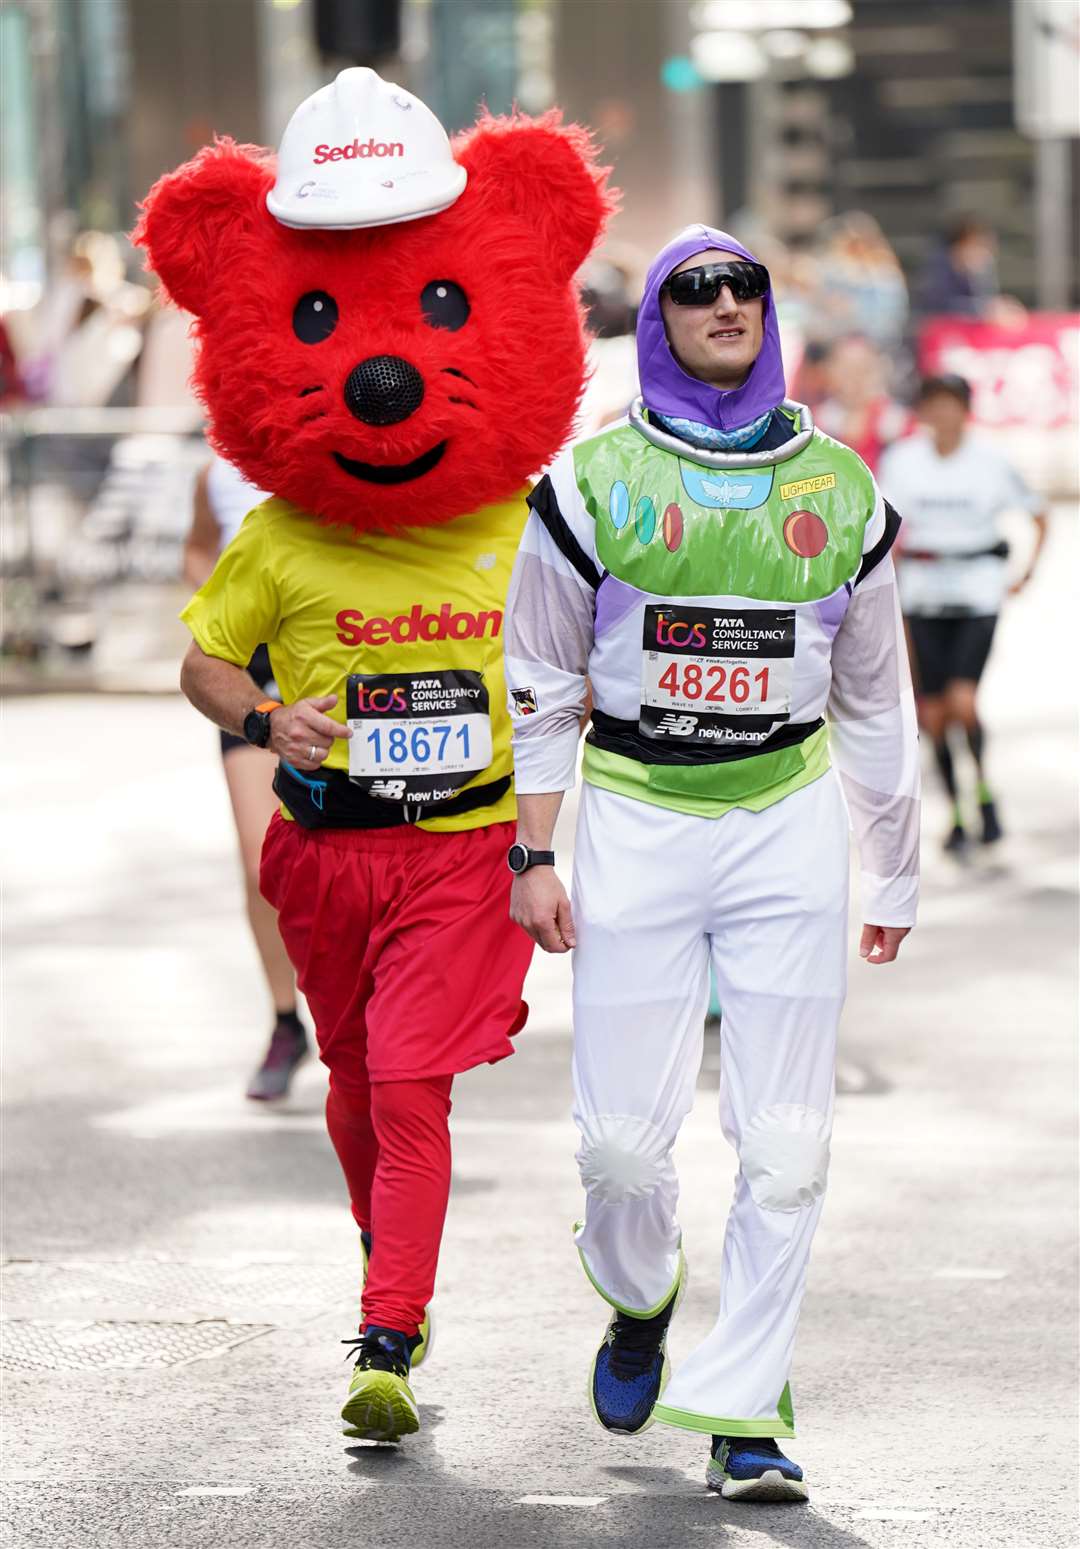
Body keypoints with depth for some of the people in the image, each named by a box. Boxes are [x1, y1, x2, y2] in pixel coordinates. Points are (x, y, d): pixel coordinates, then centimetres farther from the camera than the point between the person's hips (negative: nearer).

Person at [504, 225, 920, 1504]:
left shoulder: (840, 494, 8)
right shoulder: (595, 485, 1)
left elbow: (875, 702, 15)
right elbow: (539, 688, 5)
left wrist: (895, 873, 17)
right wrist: (535, 857, -2)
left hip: (788, 825, 1)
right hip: (635, 824, -1)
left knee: (786, 1145, -4)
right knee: (623, 1136, -1)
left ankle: (743, 1412, 5)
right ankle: (640, 1298, 32)